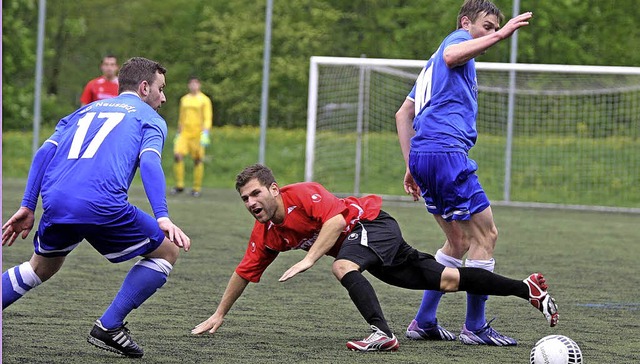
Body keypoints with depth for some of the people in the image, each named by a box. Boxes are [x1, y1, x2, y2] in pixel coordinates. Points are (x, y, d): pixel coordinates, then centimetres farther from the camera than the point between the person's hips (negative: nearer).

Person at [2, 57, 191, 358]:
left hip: (55, 204, 6)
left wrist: (27, 206, 17)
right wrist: (162, 218, -15)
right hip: (102, 206, -6)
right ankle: (108, 327, 8)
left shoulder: (85, 111, 31)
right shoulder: (149, 118, 16)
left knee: (41, 268, 32)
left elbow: (45, 151, 18)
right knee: (166, 251, 13)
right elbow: (149, 162, -5)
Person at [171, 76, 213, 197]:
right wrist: (179, 133, 20)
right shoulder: (184, 99, 15)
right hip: (185, 133, 4)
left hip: (197, 134, -4)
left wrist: (205, 133, -17)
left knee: (198, 160, -2)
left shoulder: (204, 100, 0)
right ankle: (179, 185, -6)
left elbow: (208, 118, -5)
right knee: (177, 155, -12)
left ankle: (197, 188, 7)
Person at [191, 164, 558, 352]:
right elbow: (244, 273, 8)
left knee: (343, 266, -34)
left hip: (373, 222, -7)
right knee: (446, 280, 6)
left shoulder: (301, 194, -23)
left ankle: (383, 334, -44)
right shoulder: (265, 234, -1)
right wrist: (219, 315, 9)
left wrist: (308, 259, -38)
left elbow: (335, 219, -34)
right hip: (359, 245, 7)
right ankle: (527, 287, 12)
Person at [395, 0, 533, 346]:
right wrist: (499, 35, -30)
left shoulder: (432, 66, 30)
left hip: (422, 155, 10)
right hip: (446, 151, -10)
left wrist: (411, 166, 23)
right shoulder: (458, 38, 3)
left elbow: (403, 114, 28)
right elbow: (450, 56, -23)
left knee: (459, 241, 17)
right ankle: (475, 327, -4)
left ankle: (424, 321, 15)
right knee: (485, 235, -6)